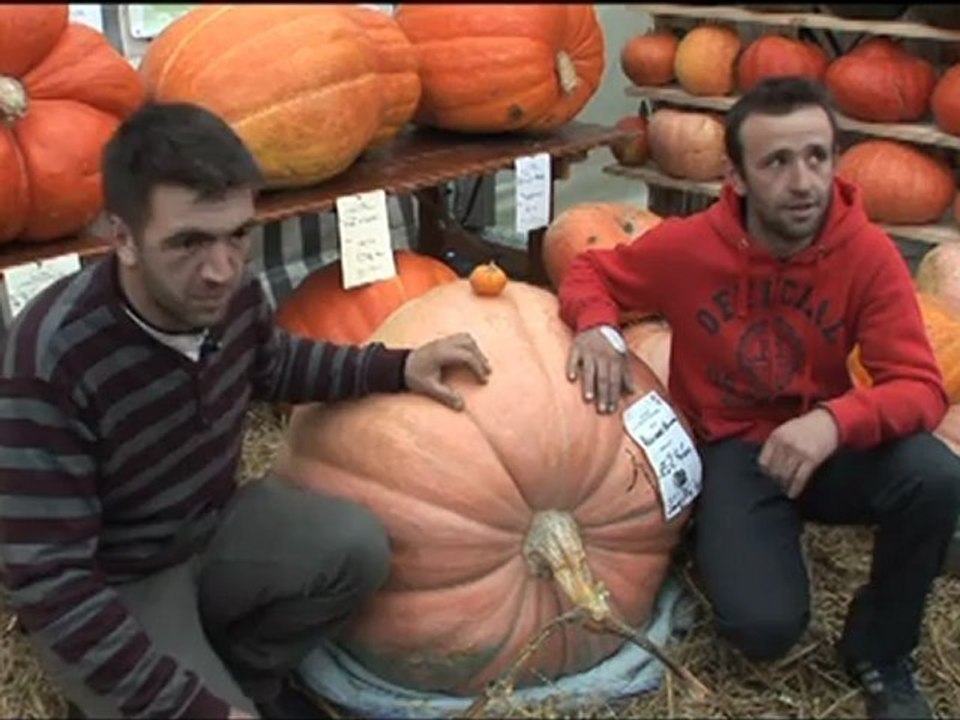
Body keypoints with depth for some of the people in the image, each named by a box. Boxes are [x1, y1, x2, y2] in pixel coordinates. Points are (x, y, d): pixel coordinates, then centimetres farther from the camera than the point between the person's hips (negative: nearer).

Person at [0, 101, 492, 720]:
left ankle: (244, 670, 11)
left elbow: (275, 366, 12)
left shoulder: (232, 293, -16)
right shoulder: (50, 363, -35)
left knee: (359, 548, -14)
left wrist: (398, 368, 0)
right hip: (114, 587, -6)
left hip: (213, 526, 6)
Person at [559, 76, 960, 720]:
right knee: (765, 627, -24)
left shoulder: (869, 253, -16)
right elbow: (591, 272, 1)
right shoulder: (689, 246, -16)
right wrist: (597, 328, -23)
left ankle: (878, 652, -4)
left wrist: (834, 421, -41)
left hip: (824, 445, 2)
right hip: (730, 450, -1)